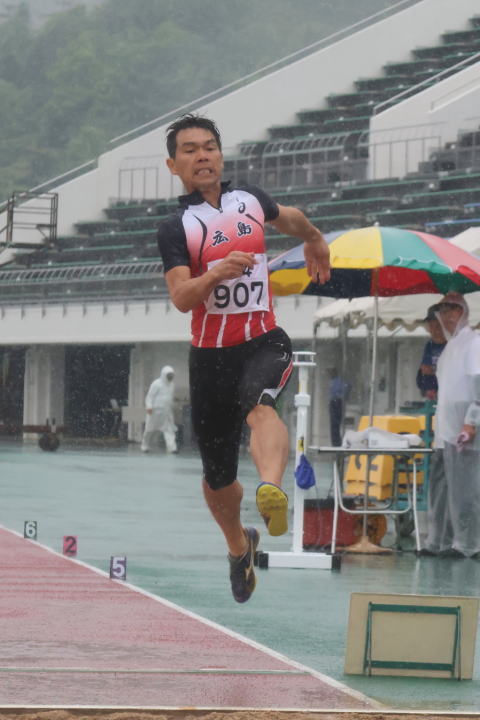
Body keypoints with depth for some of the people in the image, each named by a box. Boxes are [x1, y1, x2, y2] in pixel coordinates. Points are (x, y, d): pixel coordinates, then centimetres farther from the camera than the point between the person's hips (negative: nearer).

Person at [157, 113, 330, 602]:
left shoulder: (250, 199, 10)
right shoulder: (176, 228, -2)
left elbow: (287, 217, 34)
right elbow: (180, 298, -16)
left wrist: (315, 240, 51)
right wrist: (218, 272, -33)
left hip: (263, 341, 0)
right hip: (210, 355, 0)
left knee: (260, 406, -35)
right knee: (218, 475, 9)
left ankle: (271, 490, -63)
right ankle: (238, 546, 38)